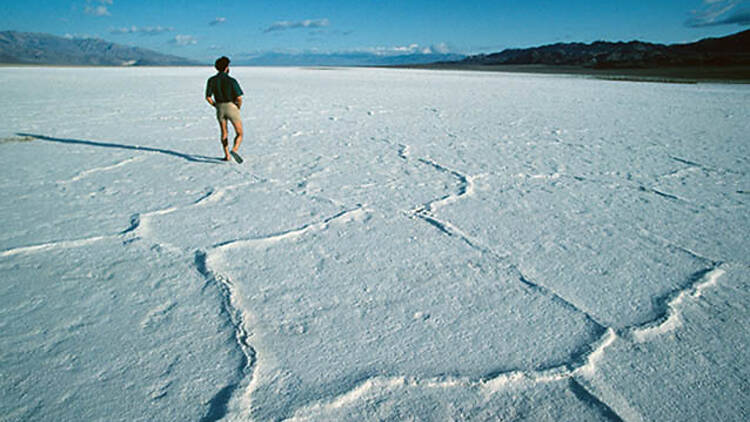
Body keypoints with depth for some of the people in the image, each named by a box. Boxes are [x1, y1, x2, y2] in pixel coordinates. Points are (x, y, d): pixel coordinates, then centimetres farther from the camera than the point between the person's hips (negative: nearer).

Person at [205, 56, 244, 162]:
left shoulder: (211, 80, -4)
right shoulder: (232, 80, -15)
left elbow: (208, 97, -2)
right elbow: (239, 98, -19)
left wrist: (216, 106, 14)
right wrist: (238, 108, 2)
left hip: (220, 109, 4)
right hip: (232, 108, -4)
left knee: (224, 133, 21)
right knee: (239, 134, 5)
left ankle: (227, 155, 19)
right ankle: (234, 150, -21)